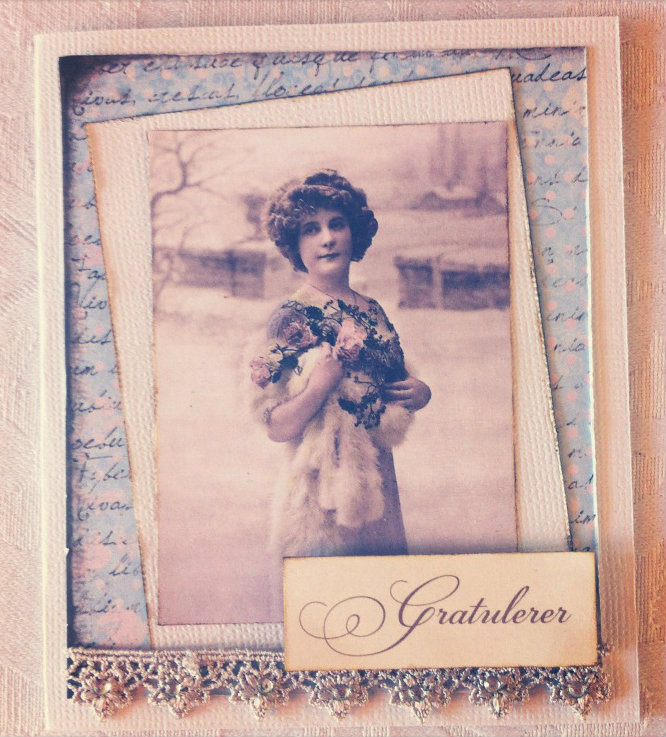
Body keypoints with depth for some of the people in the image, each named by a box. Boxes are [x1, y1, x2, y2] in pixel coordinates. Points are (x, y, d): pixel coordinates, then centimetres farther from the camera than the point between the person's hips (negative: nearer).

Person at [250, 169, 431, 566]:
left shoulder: (372, 310, 7)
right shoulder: (291, 317, -11)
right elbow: (278, 428, -13)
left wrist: (420, 392, 0)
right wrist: (318, 388, -29)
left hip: (380, 484, 6)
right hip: (321, 491, -6)